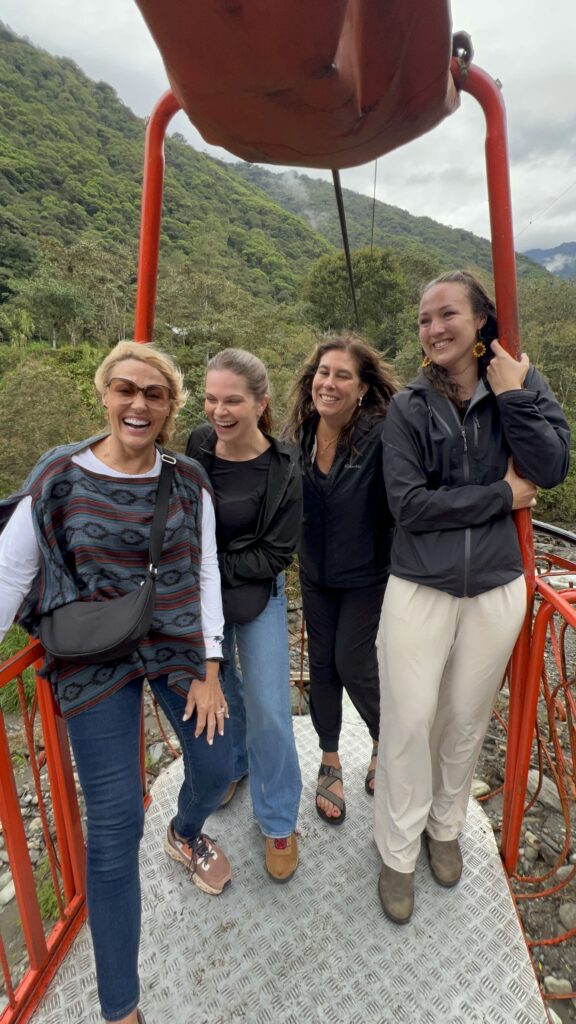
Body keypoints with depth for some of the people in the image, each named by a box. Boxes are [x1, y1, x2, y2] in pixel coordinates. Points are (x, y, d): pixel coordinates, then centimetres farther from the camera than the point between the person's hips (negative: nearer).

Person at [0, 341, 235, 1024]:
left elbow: (206, 574, 0)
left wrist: (209, 670, -2)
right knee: (115, 826, 1)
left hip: (180, 649, 3)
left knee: (215, 767, 14)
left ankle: (186, 835, 54)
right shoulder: (57, 479, -9)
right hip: (95, 663, -3)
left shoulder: (189, 481, -3)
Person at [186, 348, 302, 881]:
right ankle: (234, 766, 50)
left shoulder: (283, 472, -19)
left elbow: (276, 555, -15)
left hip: (258, 597, -3)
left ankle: (279, 822, 25)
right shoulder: (198, 445, -9)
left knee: (268, 710, 0)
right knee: (217, 688, 20)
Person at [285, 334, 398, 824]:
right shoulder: (300, 434, -5)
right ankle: (330, 762, 35)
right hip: (316, 573, 5)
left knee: (353, 665, 2)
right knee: (321, 664, 12)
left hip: (366, 576, -5)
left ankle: (383, 743, 35)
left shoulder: (381, 436, -22)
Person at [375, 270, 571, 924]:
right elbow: (407, 504, -13)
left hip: (496, 591, 2)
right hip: (419, 589, -1)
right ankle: (397, 852, 29)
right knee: (408, 723, 4)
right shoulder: (409, 408, -4)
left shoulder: (523, 385, 2)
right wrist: (502, 495, -11)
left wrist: (511, 396, -15)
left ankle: (446, 827, 44)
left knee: (466, 721, 17)